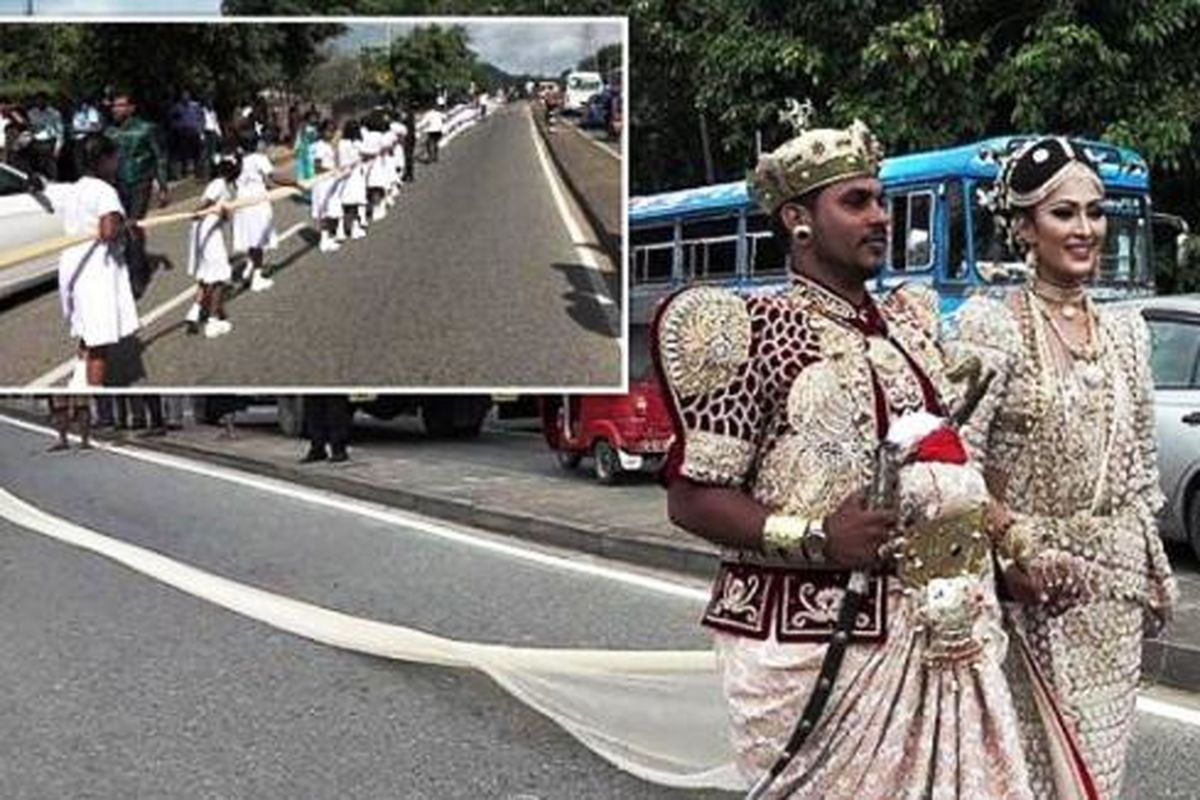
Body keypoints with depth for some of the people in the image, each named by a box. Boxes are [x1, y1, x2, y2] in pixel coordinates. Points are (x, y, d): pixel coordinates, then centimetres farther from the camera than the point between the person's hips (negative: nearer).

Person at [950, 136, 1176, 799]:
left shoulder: (1126, 330, 10)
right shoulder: (991, 322, -8)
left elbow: (1139, 471, 15)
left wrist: (1155, 571, 12)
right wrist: (1017, 548, -18)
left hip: (1115, 582, 6)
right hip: (1033, 584, -5)